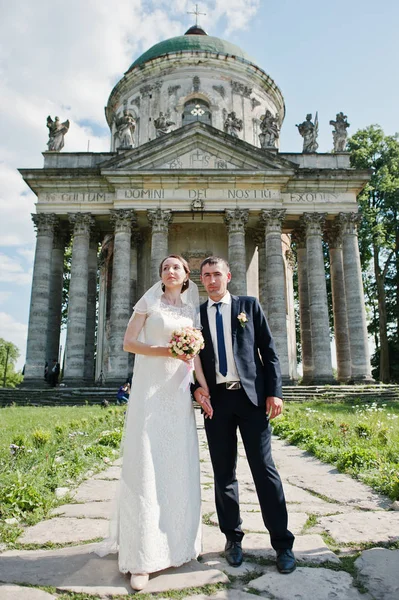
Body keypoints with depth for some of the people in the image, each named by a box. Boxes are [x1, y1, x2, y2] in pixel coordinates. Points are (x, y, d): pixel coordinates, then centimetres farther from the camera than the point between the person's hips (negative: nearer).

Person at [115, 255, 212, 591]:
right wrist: (164, 351, -15)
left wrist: (204, 388, -1)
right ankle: (142, 558, 4)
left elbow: (195, 353, 11)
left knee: (180, 467, 5)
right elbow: (128, 342, -1)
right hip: (149, 391, -3)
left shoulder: (192, 310, 15)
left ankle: (177, 545, 19)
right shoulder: (149, 301, 5)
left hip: (179, 394, 4)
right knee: (145, 468, -3)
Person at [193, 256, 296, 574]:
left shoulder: (249, 305, 6)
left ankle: (283, 543, 15)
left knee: (264, 468, 2)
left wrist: (275, 391, -5)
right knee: (224, 473, 10)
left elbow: (269, 349, 3)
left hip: (251, 395, -2)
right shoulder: (196, 314, 9)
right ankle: (233, 538, 26)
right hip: (215, 399, 2)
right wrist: (196, 387, -5)